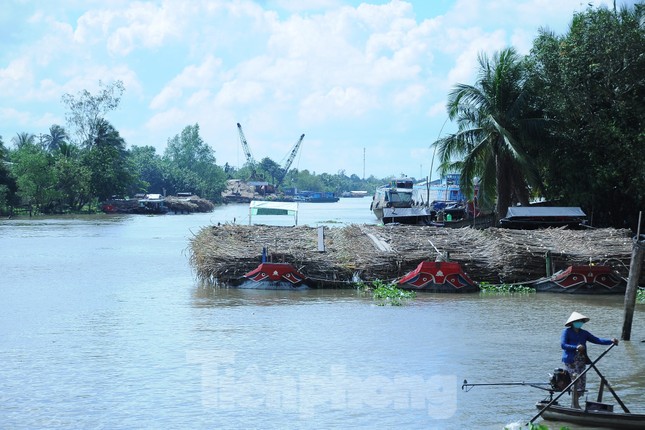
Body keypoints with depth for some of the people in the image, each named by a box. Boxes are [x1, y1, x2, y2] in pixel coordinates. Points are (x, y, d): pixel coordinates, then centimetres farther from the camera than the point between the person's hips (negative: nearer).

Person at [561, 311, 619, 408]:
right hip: (570, 360, -6)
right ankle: (575, 404, -10)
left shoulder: (584, 333, 17)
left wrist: (611, 341, -3)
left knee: (582, 386, 2)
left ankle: (574, 403, 20)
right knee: (576, 380, -18)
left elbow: (597, 340, 10)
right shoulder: (567, 331, 1)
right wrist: (576, 347, -23)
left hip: (581, 360, 6)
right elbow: (563, 344, -11)